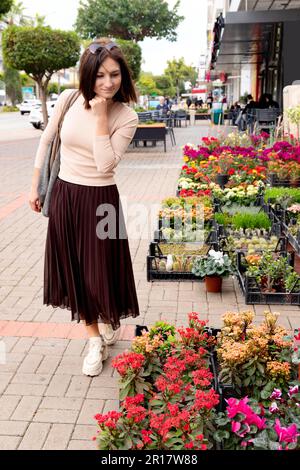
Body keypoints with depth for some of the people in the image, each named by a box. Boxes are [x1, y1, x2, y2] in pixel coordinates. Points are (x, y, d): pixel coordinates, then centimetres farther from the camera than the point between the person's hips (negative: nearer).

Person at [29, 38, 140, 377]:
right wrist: (34, 186, 8)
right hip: (64, 195, 4)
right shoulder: (68, 99, -5)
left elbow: (105, 165, -23)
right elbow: (45, 142, 7)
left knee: (100, 270, 6)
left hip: (99, 199, -3)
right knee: (74, 270, 11)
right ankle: (95, 340, 31)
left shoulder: (126, 117, -12)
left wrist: (101, 117, -22)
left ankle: (109, 323, 39)